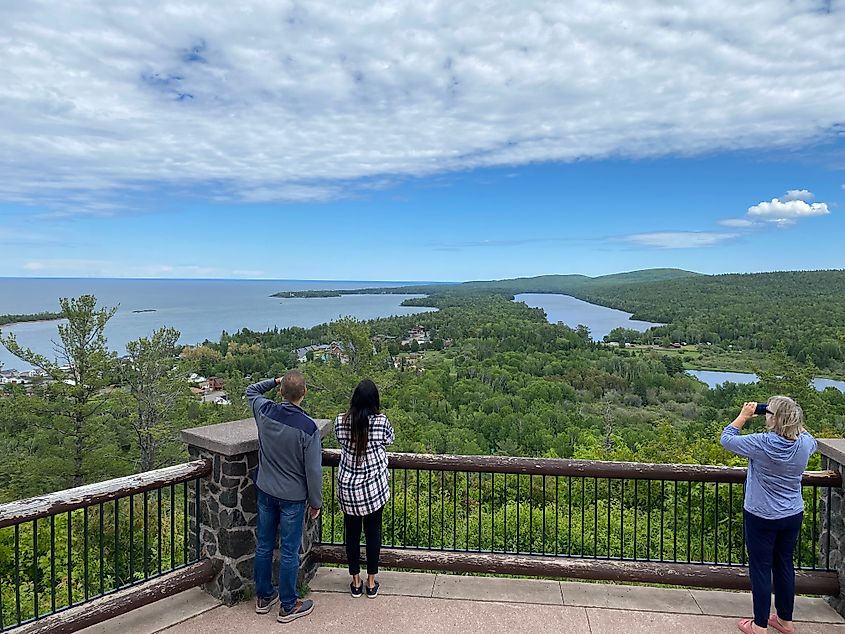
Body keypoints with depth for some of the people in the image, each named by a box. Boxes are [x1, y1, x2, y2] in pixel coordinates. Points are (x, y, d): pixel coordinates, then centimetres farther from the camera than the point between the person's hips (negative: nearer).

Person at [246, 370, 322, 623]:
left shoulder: (265, 412, -11)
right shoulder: (308, 427, -23)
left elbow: (251, 391, 14)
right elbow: (313, 470, -16)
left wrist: (275, 381, 12)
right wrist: (315, 502, -4)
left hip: (265, 491, 5)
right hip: (292, 497, -4)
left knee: (264, 545, 18)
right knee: (289, 552, 9)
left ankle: (263, 597, 35)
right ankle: (288, 606, 23)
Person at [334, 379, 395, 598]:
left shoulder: (341, 421, -11)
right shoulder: (381, 421, -16)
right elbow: (389, 440, 4)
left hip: (348, 488, 1)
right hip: (374, 487, -1)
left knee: (352, 533, 15)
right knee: (373, 533, 14)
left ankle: (356, 582, 27)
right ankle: (371, 582, 24)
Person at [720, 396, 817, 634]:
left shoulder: (761, 444, -25)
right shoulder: (805, 443, -9)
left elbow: (726, 439, -12)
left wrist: (744, 416, -3)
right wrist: (793, 419, 9)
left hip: (761, 518, -5)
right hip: (793, 516, 6)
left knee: (761, 569, 6)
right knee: (785, 565, 19)